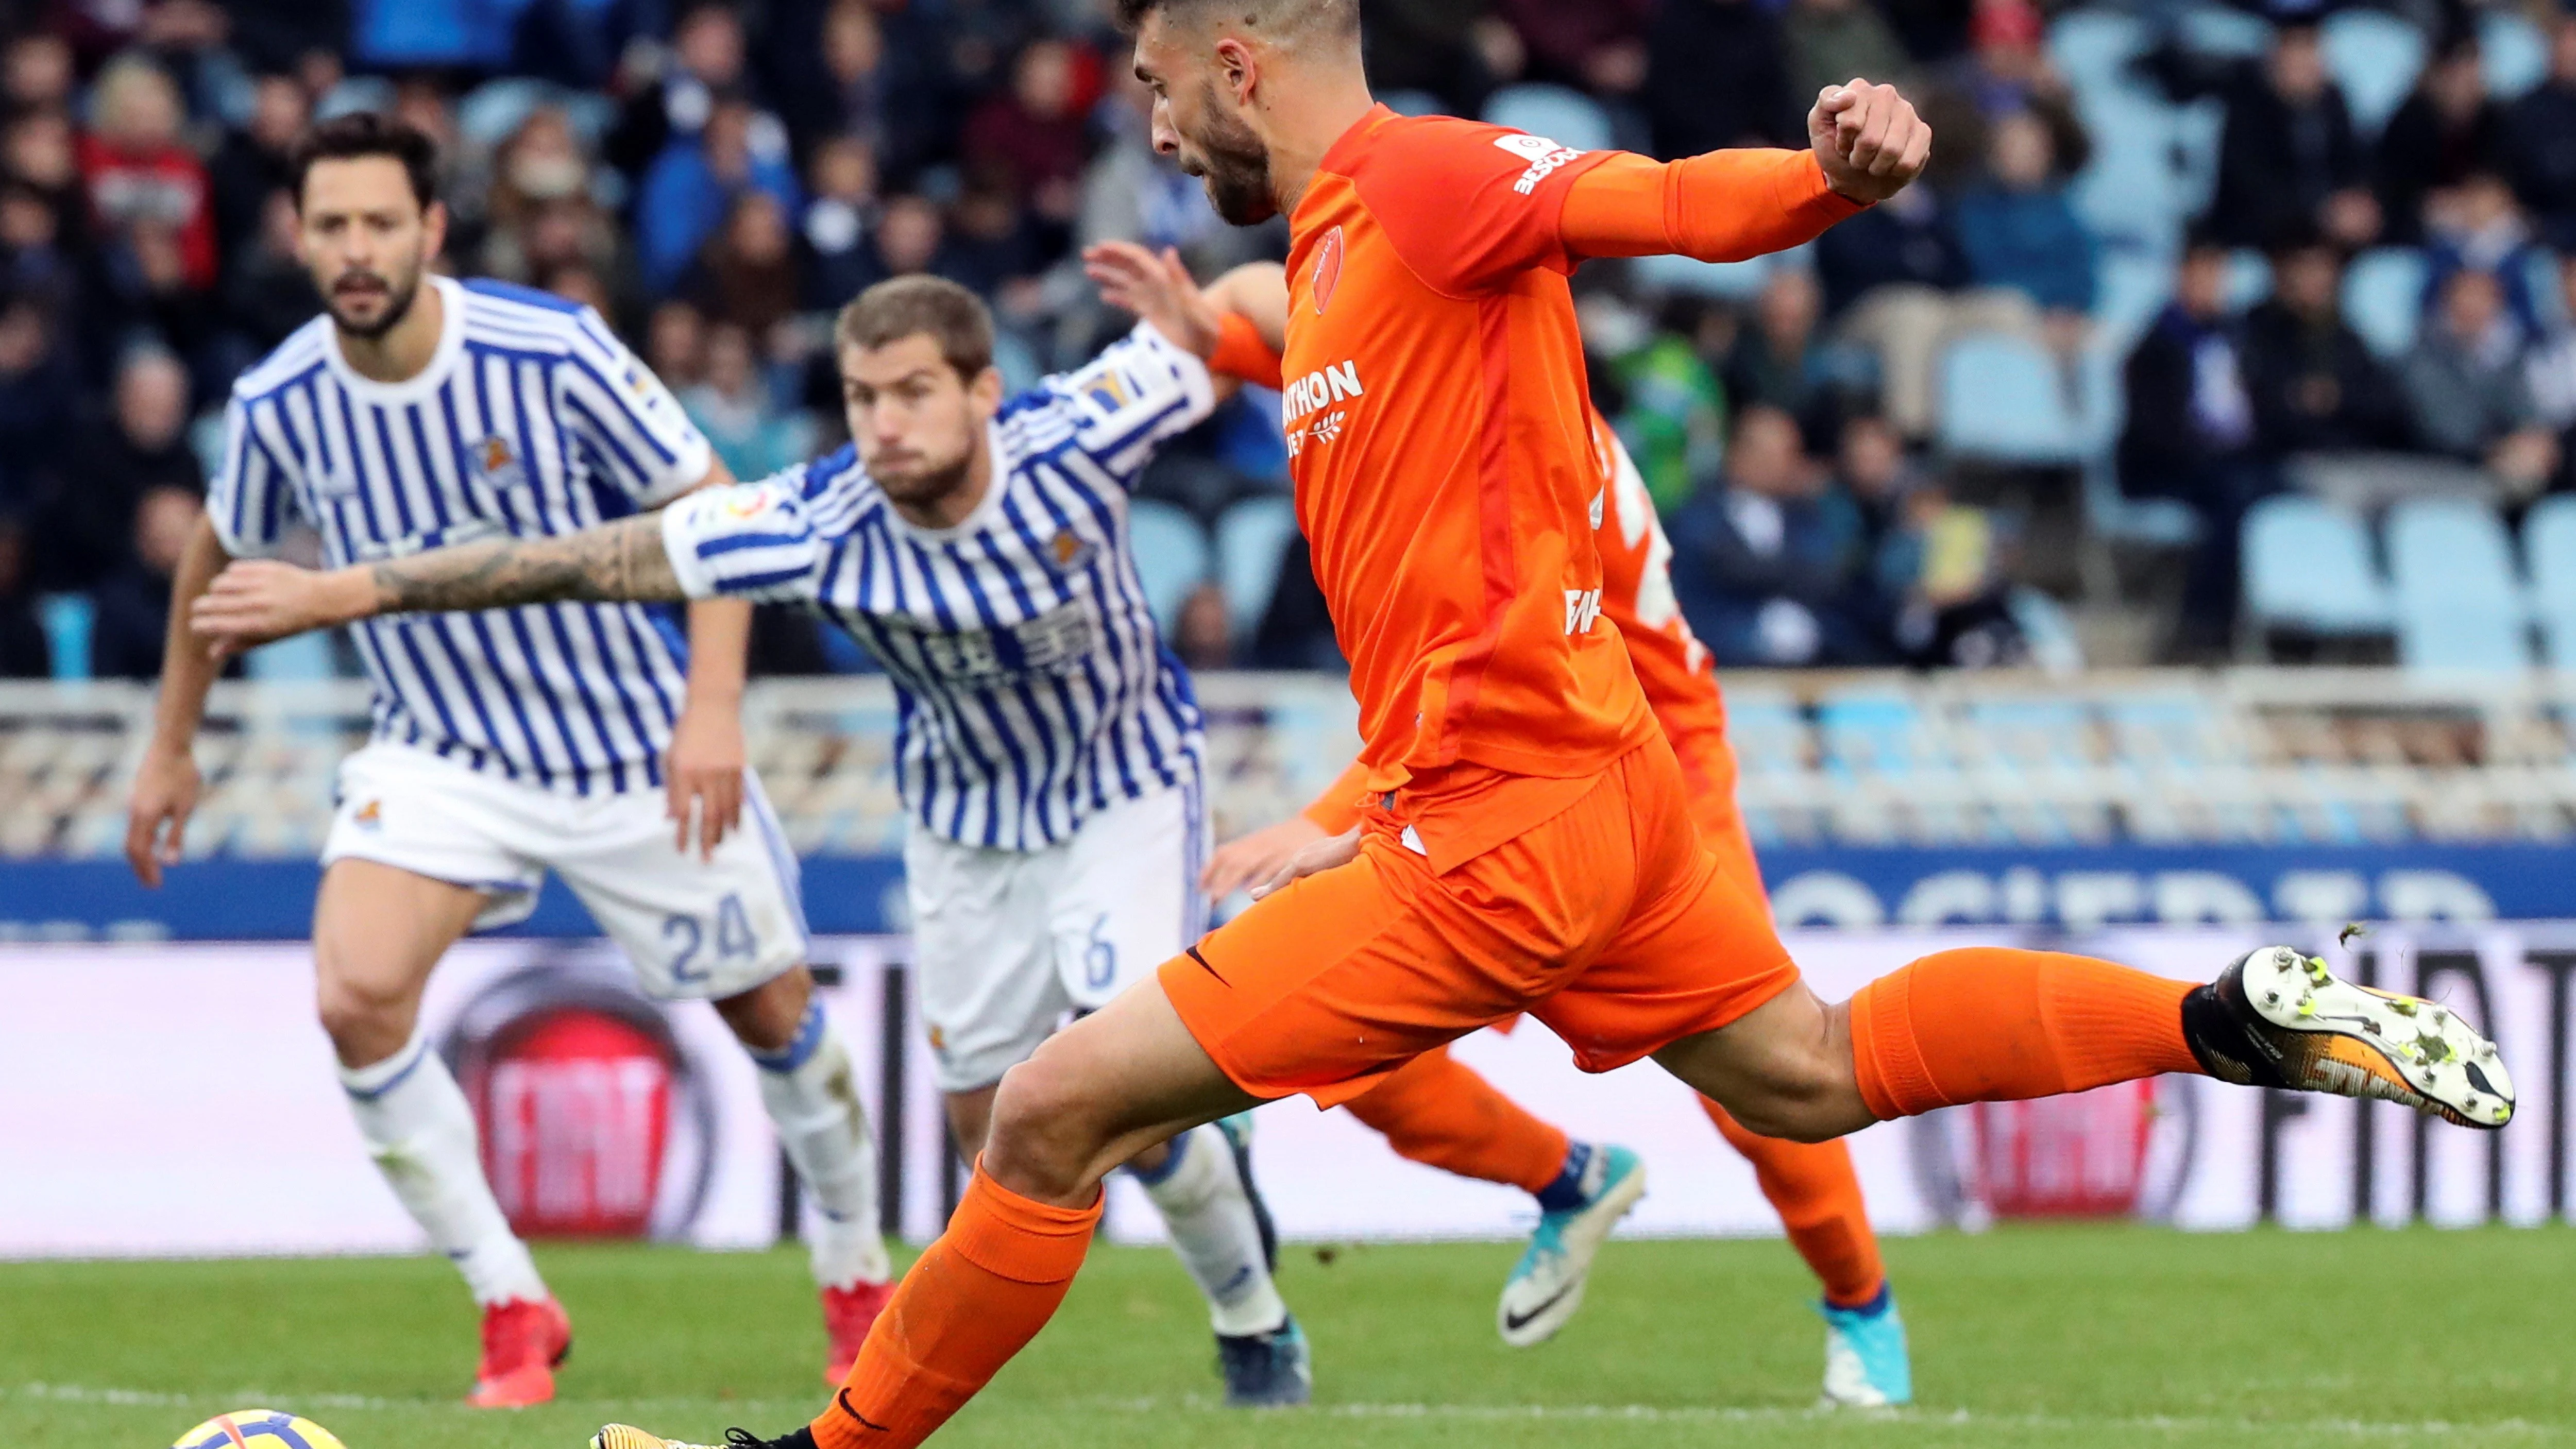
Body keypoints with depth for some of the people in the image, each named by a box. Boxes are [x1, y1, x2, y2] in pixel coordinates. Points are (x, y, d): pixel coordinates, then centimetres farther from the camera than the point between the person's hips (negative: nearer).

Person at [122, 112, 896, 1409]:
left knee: (770, 1011, 10)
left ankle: (857, 1273, 38)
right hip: (442, 757, 2)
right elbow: (221, 558, 11)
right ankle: (512, 1312, -7)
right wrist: (172, 745, 16)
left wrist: (712, 709, -23)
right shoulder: (278, 406, -11)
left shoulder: (551, 355, -21)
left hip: (639, 753, -2)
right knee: (358, 996, -21)